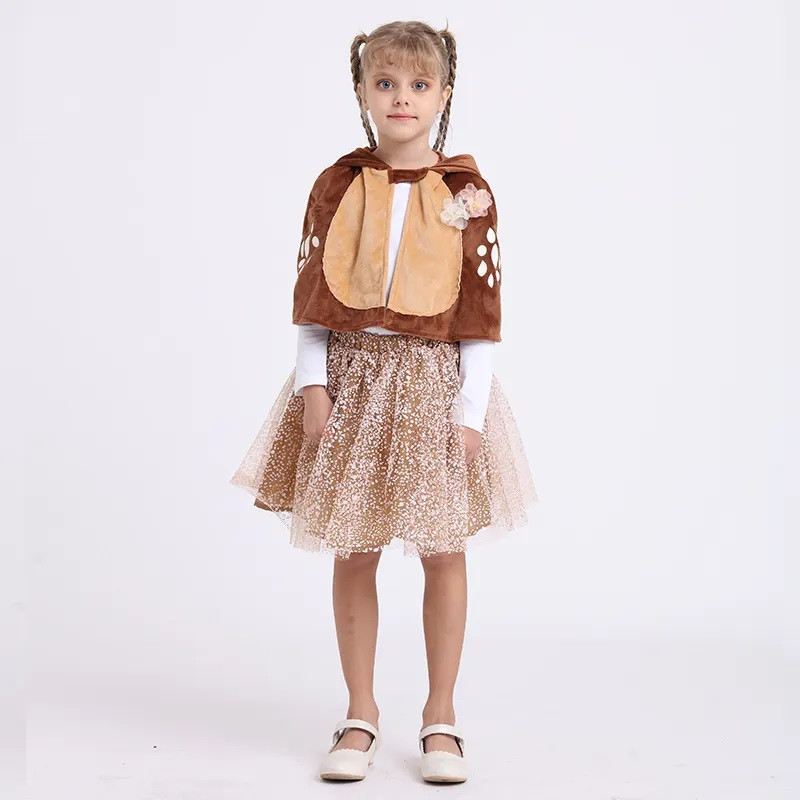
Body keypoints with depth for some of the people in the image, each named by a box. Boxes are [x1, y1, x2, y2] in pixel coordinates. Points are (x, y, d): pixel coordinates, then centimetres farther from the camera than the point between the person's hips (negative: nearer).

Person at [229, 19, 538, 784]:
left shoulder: (466, 192, -1)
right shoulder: (338, 184, 3)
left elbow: (482, 310, -3)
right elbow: (310, 293, 4)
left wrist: (470, 406, -9)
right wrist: (312, 382, -7)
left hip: (434, 379, -1)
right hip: (351, 377, 2)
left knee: (444, 550, 5)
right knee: (352, 551, 7)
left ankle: (441, 714, 21)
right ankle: (360, 712, 22)